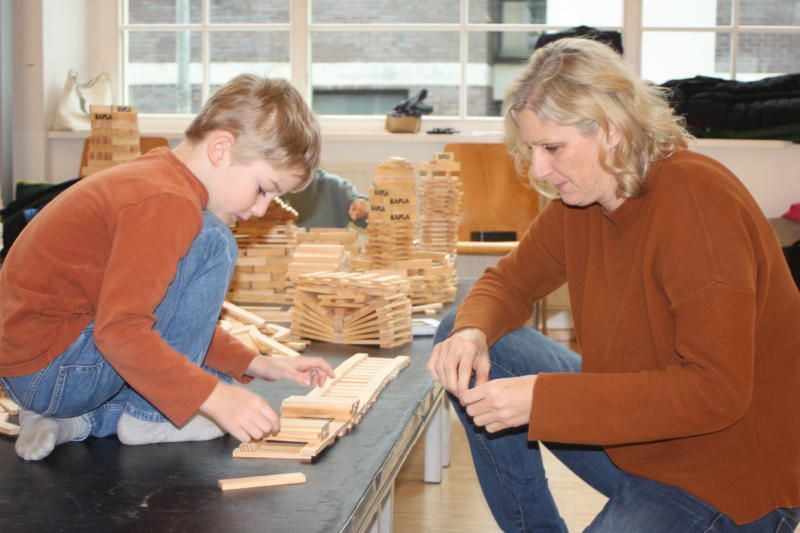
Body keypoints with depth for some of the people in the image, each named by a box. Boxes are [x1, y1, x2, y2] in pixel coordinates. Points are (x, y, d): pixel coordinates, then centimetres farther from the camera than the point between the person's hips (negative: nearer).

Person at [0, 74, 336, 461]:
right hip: (50, 370, -11)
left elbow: (179, 314, 21)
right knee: (210, 244, -17)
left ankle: (75, 420, 7)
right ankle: (148, 415, -9)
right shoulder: (166, 202, -21)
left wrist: (257, 365, 13)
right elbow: (120, 330, -29)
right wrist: (213, 397, -29)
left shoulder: (153, 180, 14)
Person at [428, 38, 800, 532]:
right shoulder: (580, 196, -3)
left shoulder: (695, 199, -25)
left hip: (726, 486, -8)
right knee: (462, 337, 3)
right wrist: (471, 332, -14)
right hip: (630, 439, 8)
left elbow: (716, 391, -29)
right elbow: (510, 280, 11)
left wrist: (542, 398, -31)